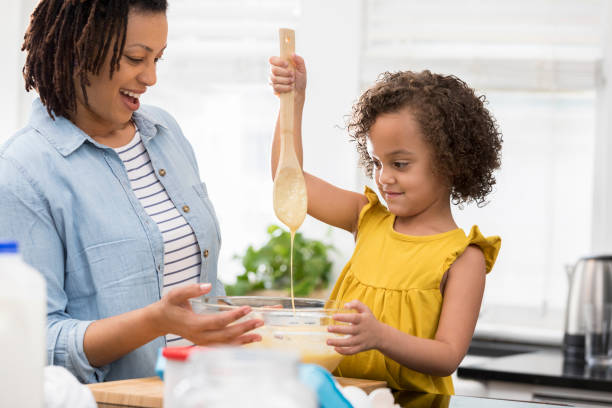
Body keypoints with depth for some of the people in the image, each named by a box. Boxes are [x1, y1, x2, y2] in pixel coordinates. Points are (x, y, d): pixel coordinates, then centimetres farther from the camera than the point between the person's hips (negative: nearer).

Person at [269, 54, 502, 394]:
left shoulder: (462, 257, -4)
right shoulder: (368, 219, 12)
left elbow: (448, 358, -11)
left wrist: (380, 336, -26)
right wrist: (294, 99, 11)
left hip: (410, 401, -6)